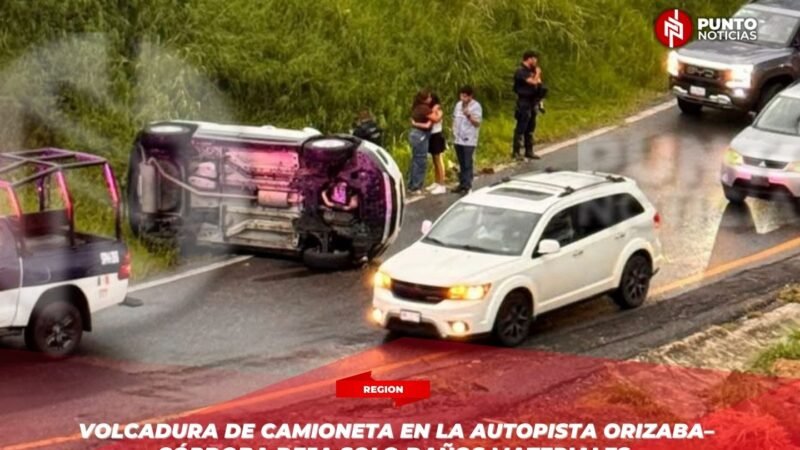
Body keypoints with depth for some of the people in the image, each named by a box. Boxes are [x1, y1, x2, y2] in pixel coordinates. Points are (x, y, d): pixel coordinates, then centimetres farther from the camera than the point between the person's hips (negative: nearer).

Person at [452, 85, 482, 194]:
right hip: (458, 139, 6)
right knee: (461, 164, 13)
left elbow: (477, 123, -13)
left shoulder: (476, 106, -10)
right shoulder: (458, 105, 10)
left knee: (468, 164, -5)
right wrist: (454, 131, 9)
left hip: (469, 140, -6)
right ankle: (462, 184, 19)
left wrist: (469, 116, -28)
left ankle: (467, 186, -4)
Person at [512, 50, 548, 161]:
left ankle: (529, 151, 19)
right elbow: (533, 82, -22)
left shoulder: (530, 71, 15)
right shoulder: (521, 72, -14)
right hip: (524, 103, -9)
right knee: (521, 128, -8)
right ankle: (515, 152, -5)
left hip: (532, 103, 9)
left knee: (530, 128, 12)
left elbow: (538, 83, 18)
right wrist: (537, 73, -6)